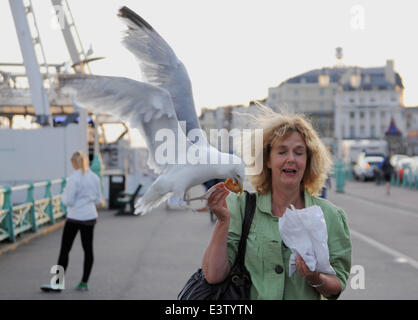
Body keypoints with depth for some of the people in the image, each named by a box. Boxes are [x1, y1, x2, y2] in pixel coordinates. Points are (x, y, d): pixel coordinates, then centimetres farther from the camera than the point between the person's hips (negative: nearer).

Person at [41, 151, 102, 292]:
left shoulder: (74, 178, -15)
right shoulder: (95, 178, 3)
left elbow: (68, 201, -14)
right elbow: (98, 200, 8)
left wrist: (63, 195, 6)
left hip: (74, 218, -6)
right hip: (90, 217, 6)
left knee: (64, 250, 0)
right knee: (88, 249, 10)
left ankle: (57, 283, 0)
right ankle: (84, 283, 14)